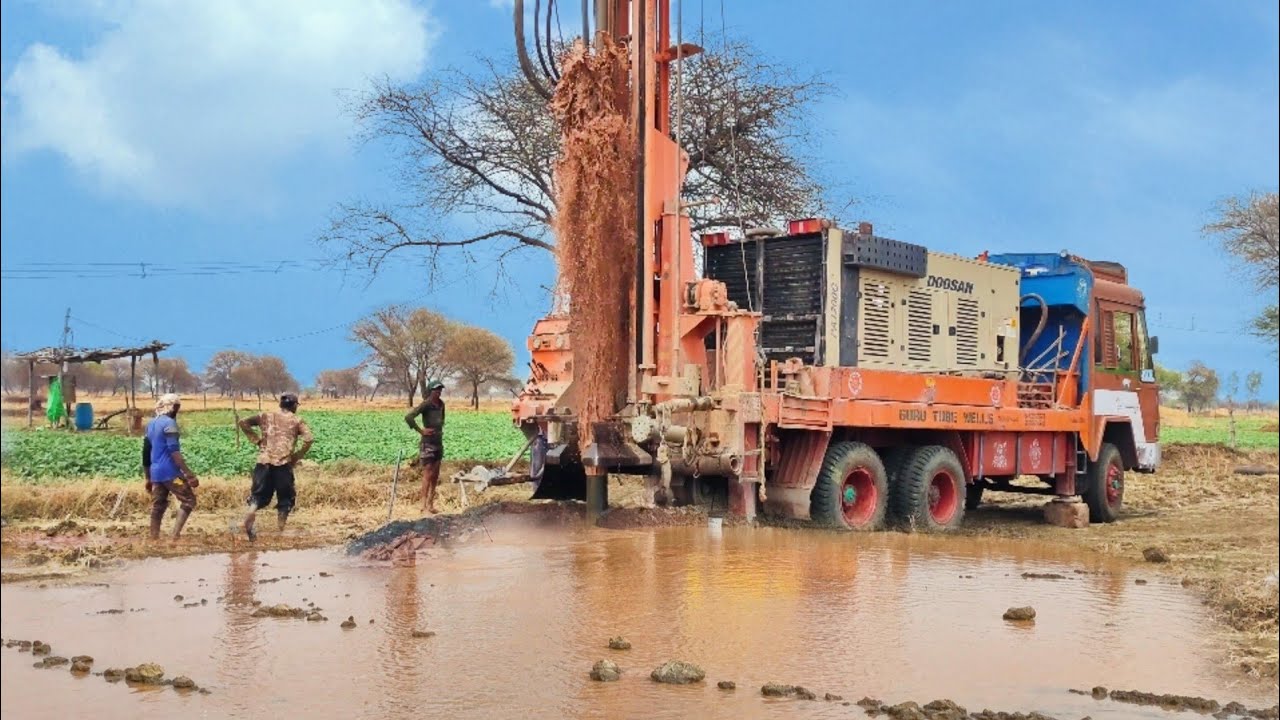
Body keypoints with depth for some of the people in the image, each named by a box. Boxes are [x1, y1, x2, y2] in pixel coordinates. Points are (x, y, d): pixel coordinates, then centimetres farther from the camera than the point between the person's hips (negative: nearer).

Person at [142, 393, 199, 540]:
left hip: (155, 473, 8)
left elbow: (146, 453, 20)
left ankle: (154, 539, 8)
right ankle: (176, 533, -12)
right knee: (189, 500, 0)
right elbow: (174, 452, -21)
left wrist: (148, 478, 26)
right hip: (170, 472, -8)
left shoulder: (151, 424, 16)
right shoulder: (169, 423, -11)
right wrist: (189, 474, -23)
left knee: (158, 507, 10)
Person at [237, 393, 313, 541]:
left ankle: (250, 514, -20)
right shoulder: (297, 421, 5)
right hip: (283, 464, -2)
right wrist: (297, 457, 2)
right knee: (285, 497, 11)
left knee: (259, 494, 9)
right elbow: (309, 440, -9)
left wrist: (257, 440, 10)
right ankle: (281, 529, 8)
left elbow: (244, 423, 9)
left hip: (264, 462, 2)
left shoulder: (267, 416, 13)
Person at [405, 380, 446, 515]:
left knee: (435, 475, 9)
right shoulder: (425, 404, -13)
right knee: (428, 474, -7)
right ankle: (424, 505, -4)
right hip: (428, 443, -7)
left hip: (439, 442, 7)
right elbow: (408, 417, -22)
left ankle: (430, 504, 17)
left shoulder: (441, 404, 8)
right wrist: (421, 430, -18)